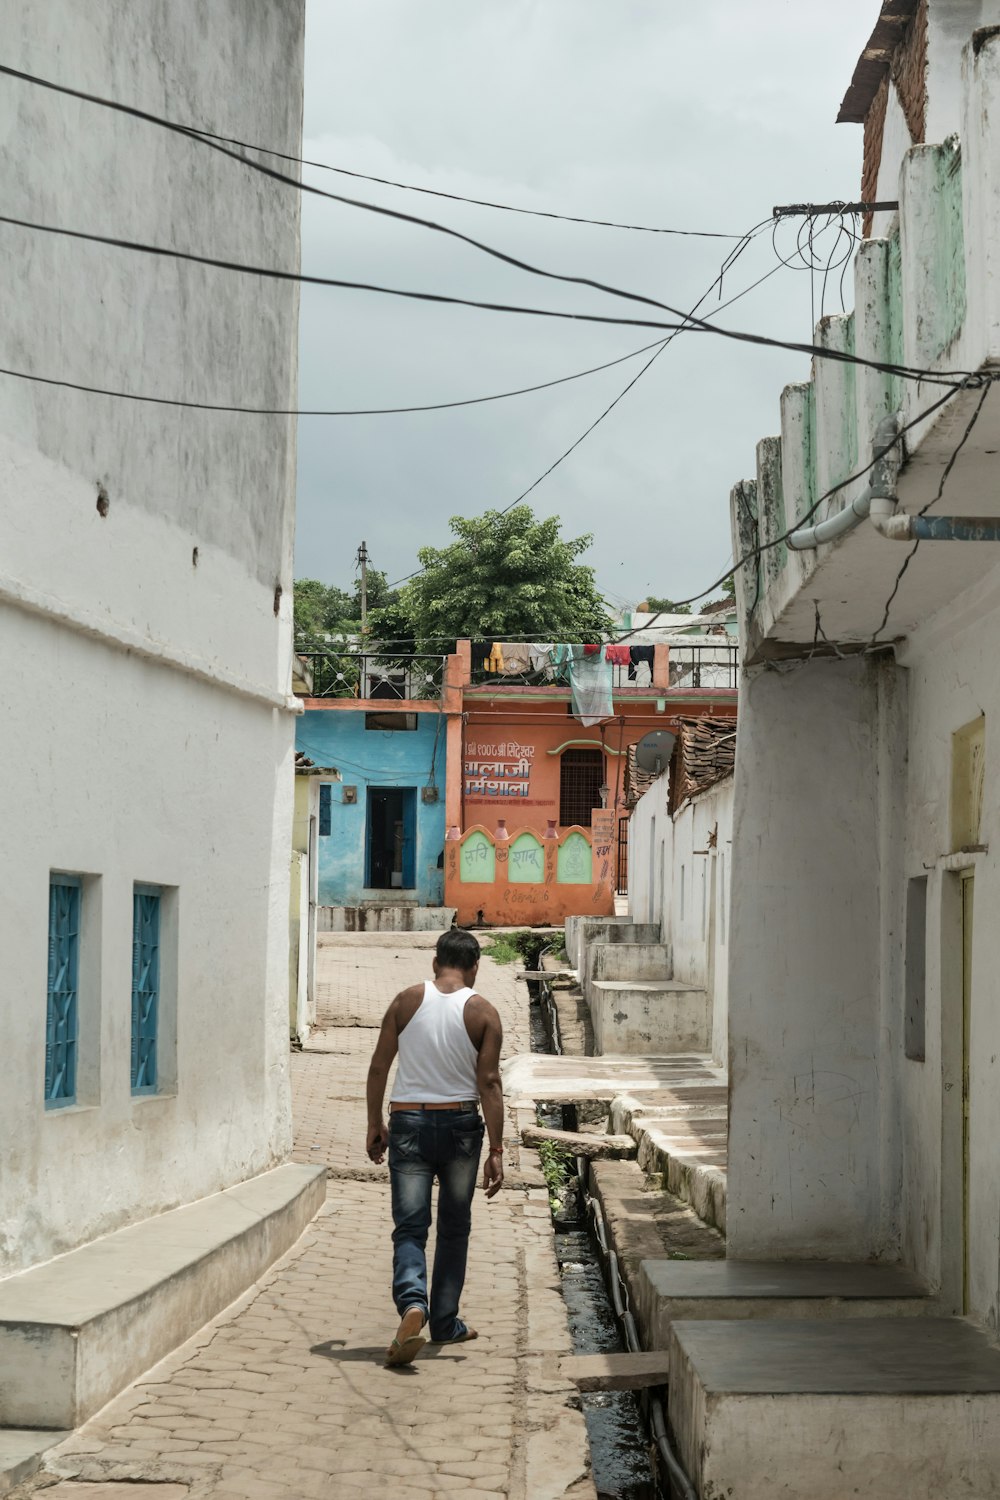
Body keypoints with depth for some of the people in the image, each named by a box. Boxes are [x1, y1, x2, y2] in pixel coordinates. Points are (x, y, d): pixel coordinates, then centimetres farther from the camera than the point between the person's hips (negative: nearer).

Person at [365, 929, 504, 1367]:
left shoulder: (407, 1000, 0)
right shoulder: (483, 1013, -3)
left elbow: (379, 1066, 1)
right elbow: (489, 1083, -8)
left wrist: (374, 1125, 11)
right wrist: (496, 1151, -6)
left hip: (408, 1122, 0)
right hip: (460, 1123, 0)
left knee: (410, 1227, -1)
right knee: (454, 1228, 16)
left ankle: (413, 1302, -27)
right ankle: (445, 1323, 21)